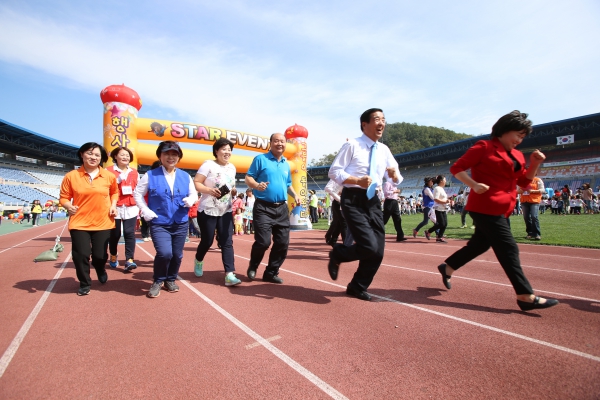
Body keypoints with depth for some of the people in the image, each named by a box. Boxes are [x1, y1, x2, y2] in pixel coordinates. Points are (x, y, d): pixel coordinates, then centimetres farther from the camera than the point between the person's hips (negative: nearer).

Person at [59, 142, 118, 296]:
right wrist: (68, 206, -19)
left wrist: (113, 205, 0)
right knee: (81, 255, 0)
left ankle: (101, 271, 44)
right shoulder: (71, 176, -4)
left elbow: (114, 192, 17)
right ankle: (84, 283, 25)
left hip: (103, 222, 1)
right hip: (79, 223, -1)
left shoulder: (109, 176, 0)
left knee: (100, 255, 7)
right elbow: (64, 197, 2)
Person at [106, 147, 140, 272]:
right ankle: (113, 257, 30)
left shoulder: (134, 173, 12)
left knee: (130, 233, -7)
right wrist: (117, 180, -17)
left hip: (131, 208, 2)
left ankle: (129, 260, -9)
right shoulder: (108, 171, 3)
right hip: (115, 208, -2)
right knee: (115, 234, 7)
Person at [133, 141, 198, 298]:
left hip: (181, 223, 3)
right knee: (164, 253, -17)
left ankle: (170, 280, 34)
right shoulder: (150, 175, -3)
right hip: (159, 223, -3)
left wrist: (190, 200, -12)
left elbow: (194, 193, 11)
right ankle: (157, 281, 11)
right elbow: (137, 193, 4)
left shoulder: (185, 176, 4)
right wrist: (146, 211, -7)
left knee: (177, 255, 9)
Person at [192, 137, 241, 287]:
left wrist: (234, 191, 4)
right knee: (207, 241, 8)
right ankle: (198, 261, 41)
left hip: (226, 211, 5)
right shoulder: (208, 164, -9)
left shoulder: (232, 167, 10)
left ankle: (229, 275, -5)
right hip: (208, 211, -4)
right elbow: (195, 183, -14)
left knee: (227, 242, -3)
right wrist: (208, 190, -29)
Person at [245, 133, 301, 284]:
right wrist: (256, 185, -25)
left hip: (282, 208, 6)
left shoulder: (286, 164, 16)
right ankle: (253, 266, 20)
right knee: (263, 241, -12)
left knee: (283, 242, 4)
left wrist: (294, 194, 6)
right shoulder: (260, 159, -1)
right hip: (263, 207, -6)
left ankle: (271, 272, 22)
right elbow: (248, 178, -4)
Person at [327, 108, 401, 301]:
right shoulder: (352, 145, -6)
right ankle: (337, 254, 13)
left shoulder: (384, 150, 13)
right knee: (370, 247, -19)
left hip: (373, 200, 7)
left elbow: (397, 179, 17)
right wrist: (357, 180, -23)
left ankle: (357, 287, 27)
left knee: (378, 251, 5)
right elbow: (334, 171, -9)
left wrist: (394, 174, -8)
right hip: (353, 200, -6)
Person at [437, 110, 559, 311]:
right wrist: (474, 185, -24)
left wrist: (534, 164, 2)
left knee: (480, 244, 16)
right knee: (508, 249, -7)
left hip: (500, 209, 9)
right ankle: (526, 297, 0)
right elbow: (456, 168, -10)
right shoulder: (484, 147, -7)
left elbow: (524, 182, 18)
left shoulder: (517, 156, 16)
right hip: (485, 207, -9)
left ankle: (447, 267, 31)